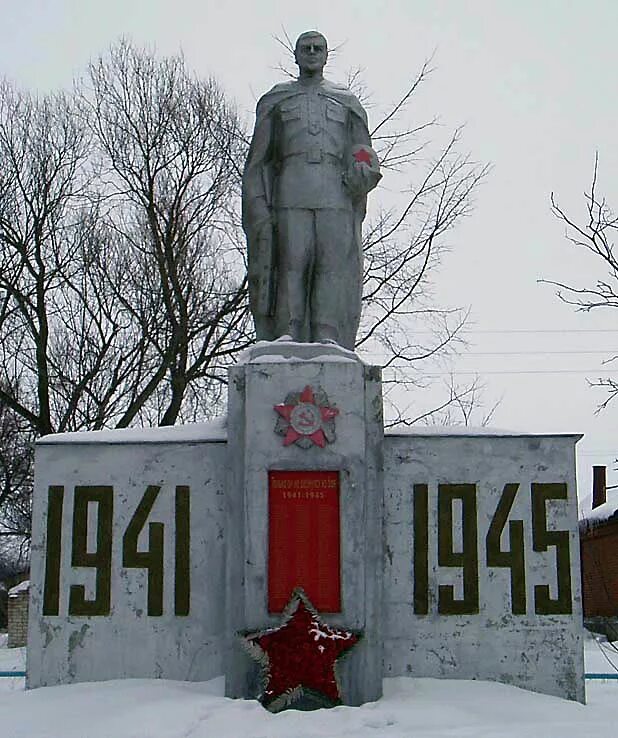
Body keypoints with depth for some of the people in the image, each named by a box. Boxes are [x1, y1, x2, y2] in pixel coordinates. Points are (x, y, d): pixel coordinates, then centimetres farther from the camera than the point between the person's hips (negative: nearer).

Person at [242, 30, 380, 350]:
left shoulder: (346, 101, 26)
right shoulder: (277, 99, 23)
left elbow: (361, 148, 18)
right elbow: (258, 158, 15)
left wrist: (364, 168, -7)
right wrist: (259, 206, 1)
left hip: (336, 193, 1)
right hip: (291, 191, 0)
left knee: (334, 264, -13)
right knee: (291, 262, -13)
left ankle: (327, 338, -19)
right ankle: (288, 335, -16)